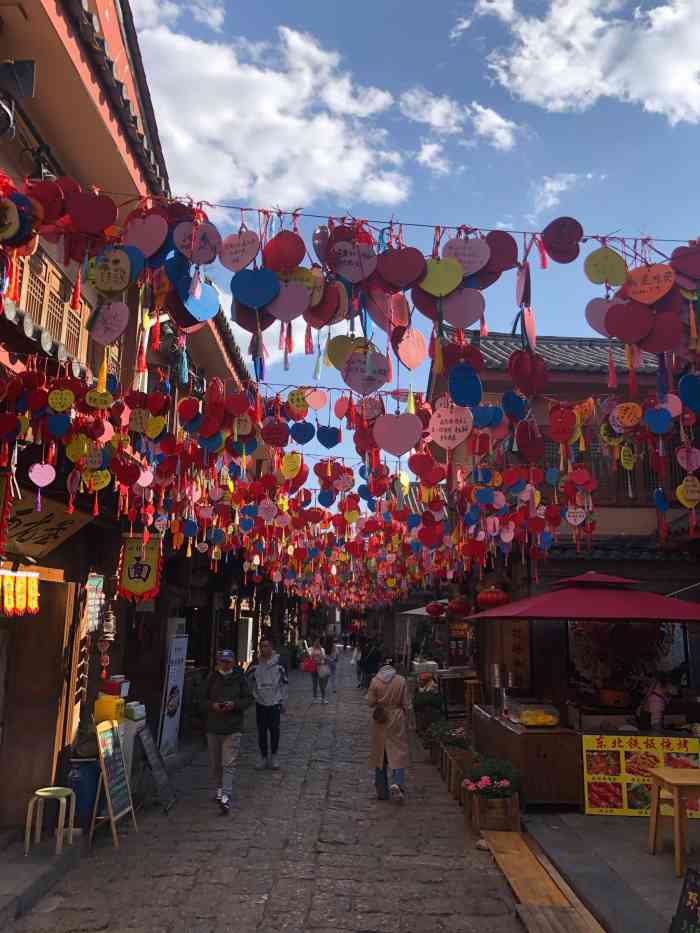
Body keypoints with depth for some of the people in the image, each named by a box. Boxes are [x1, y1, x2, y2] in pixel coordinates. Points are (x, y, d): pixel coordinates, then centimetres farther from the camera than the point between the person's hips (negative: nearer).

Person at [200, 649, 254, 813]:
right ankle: (219, 789, 33)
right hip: (213, 727, 3)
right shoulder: (211, 679, 3)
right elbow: (202, 701, 7)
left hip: (233, 727, -3)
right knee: (215, 762, 15)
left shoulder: (240, 678, -2)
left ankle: (226, 796, -8)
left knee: (229, 763, -8)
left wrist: (235, 704, -16)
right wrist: (212, 705, -14)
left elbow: (249, 699, 1)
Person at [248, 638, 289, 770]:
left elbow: (285, 683, -1)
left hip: (274, 702, -2)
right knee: (261, 731, 8)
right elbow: (249, 680, 13)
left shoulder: (279, 663, -5)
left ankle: (273, 756, 18)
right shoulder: (256, 664, 2)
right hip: (260, 702, 2)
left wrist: (283, 702, -2)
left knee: (274, 730, 1)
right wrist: (253, 695, 4)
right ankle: (263, 757, 21)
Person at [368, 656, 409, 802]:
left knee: (380, 755, 11)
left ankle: (382, 792, 18)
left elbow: (370, 702, -6)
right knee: (398, 752, 5)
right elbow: (405, 704, -3)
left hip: (380, 721, 1)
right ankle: (397, 783, -16)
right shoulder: (400, 680, -7)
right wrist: (406, 722, 8)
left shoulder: (375, 680, -7)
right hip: (397, 720, -1)